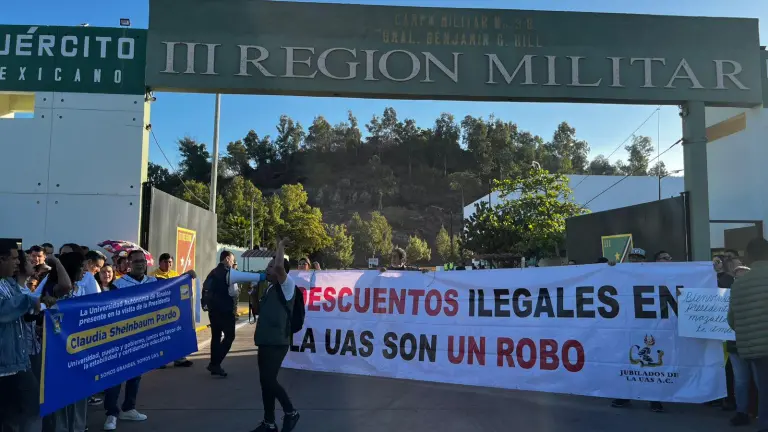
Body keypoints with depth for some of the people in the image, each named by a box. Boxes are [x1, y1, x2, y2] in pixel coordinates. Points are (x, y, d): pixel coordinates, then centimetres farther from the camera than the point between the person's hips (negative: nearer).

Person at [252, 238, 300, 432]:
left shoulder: (287, 286, -10)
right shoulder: (270, 289, 15)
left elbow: (279, 265, -28)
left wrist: (281, 246, -17)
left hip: (277, 343, -9)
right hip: (265, 342, 9)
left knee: (269, 381, -10)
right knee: (266, 382, 11)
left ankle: (291, 412, 9)